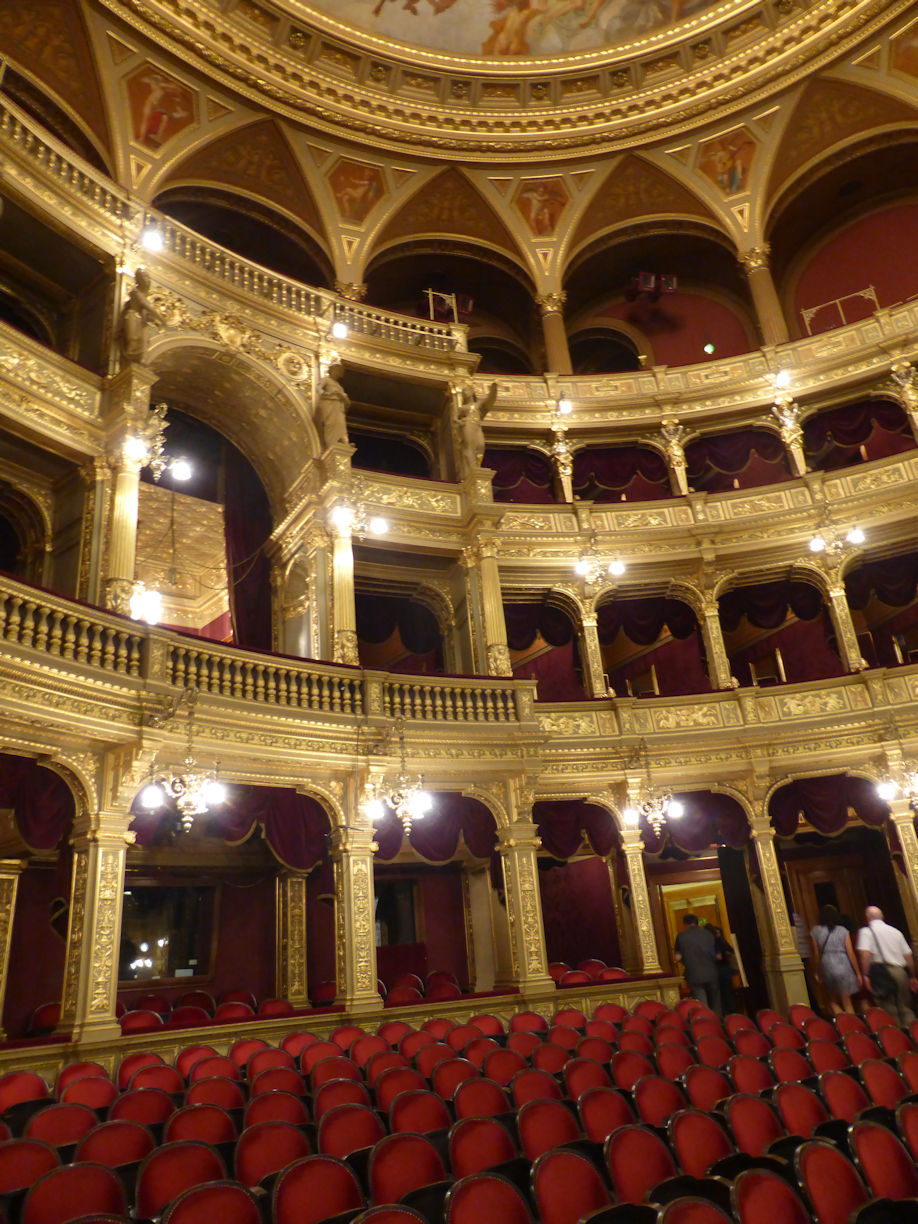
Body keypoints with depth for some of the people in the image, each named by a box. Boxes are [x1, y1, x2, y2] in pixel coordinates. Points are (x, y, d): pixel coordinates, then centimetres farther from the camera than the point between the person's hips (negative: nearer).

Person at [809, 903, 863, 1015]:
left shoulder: (816, 931, 4)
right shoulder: (843, 930, 4)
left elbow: (816, 954, 4)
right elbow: (851, 953, 1)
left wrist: (816, 972, 14)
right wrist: (858, 973, 8)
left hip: (827, 966, -1)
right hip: (844, 966, 1)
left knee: (833, 1002, 14)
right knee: (847, 1002, 12)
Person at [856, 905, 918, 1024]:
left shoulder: (865, 931, 0)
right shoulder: (896, 931, 15)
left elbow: (865, 953, -15)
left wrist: (865, 975, -12)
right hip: (900, 972, 5)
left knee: (889, 1011, 1)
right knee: (905, 1009, 14)